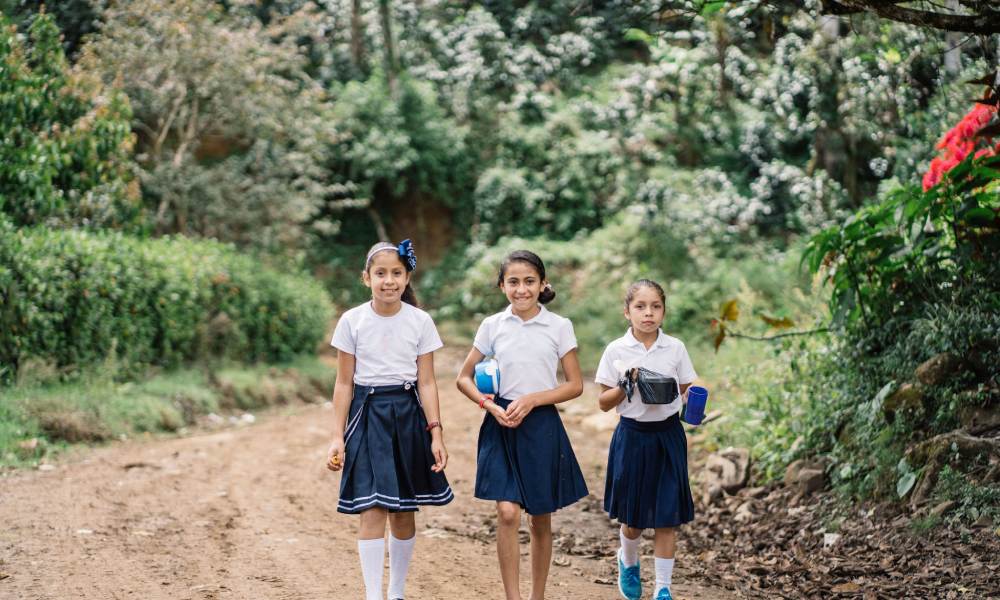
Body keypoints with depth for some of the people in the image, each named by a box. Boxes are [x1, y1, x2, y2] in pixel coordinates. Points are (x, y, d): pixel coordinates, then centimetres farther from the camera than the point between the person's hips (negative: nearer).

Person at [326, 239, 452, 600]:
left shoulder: (420, 322, 0)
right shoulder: (352, 321, -2)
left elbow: (426, 382, 1)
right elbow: (344, 383, 1)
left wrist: (436, 434, -5)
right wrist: (338, 437, -3)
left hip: (407, 416, 2)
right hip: (367, 415, -1)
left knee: (403, 512, 8)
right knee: (371, 512, -9)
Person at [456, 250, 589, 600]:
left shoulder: (559, 327, 0)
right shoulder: (493, 326, 3)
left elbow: (575, 385, 0)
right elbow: (464, 378, 9)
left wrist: (531, 400, -13)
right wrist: (489, 405, -9)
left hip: (541, 426, 0)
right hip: (502, 426, 0)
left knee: (540, 519, 9)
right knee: (507, 512, -14)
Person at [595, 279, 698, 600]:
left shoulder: (675, 348, 0)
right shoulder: (616, 351, -4)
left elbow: (687, 393, 8)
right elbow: (604, 402, 0)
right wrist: (626, 384, -17)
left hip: (668, 437, 1)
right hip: (632, 437, 0)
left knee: (666, 518, 1)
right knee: (633, 520, 9)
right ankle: (628, 563, 39)